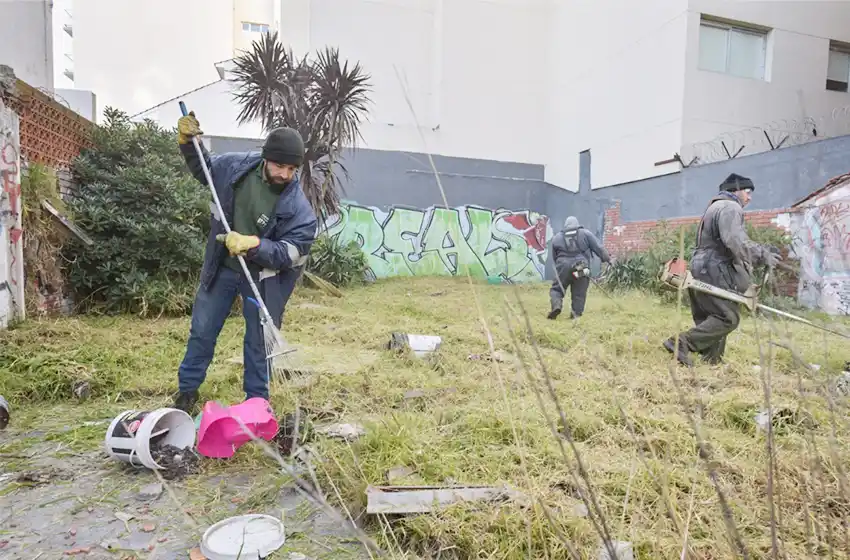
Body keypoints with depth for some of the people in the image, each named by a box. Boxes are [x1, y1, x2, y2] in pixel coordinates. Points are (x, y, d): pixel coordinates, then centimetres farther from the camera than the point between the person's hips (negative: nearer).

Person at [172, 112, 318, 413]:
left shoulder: (298, 207, -24)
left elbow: (290, 253, -24)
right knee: (202, 331, 16)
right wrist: (188, 141, -5)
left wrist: (253, 245, -37)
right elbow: (203, 168, 11)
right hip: (222, 268, 4)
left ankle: (256, 399, 32)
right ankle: (187, 390, 37)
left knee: (258, 342, 10)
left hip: (263, 278, -3)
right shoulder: (236, 165, -12)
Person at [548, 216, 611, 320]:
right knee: (579, 294, 9)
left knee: (556, 289, 10)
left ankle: (556, 306, -13)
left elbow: (554, 257, 15)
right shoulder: (585, 234, 7)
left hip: (563, 268, 0)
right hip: (582, 268, 0)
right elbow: (598, 248, 5)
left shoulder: (557, 237, 10)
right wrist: (607, 259, 11)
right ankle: (576, 314, 9)